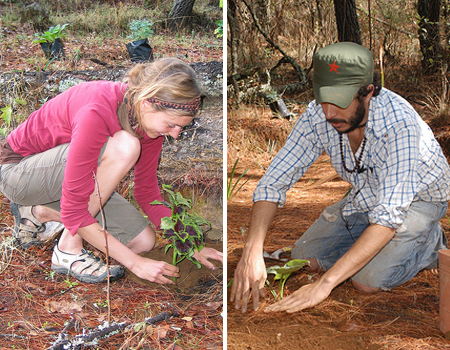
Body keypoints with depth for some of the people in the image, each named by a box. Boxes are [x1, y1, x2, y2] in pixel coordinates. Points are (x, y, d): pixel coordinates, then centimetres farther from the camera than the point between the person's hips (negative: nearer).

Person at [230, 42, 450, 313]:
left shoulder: (399, 123, -39)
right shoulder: (318, 115, -24)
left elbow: (390, 215, -43)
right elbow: (274, 182, -20)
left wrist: (325, 283, -48)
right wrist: (252, 253, -36)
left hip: (419, 198, -5)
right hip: (367, 196, 5)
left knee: (368, 280, -24)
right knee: (304, 257, -2)